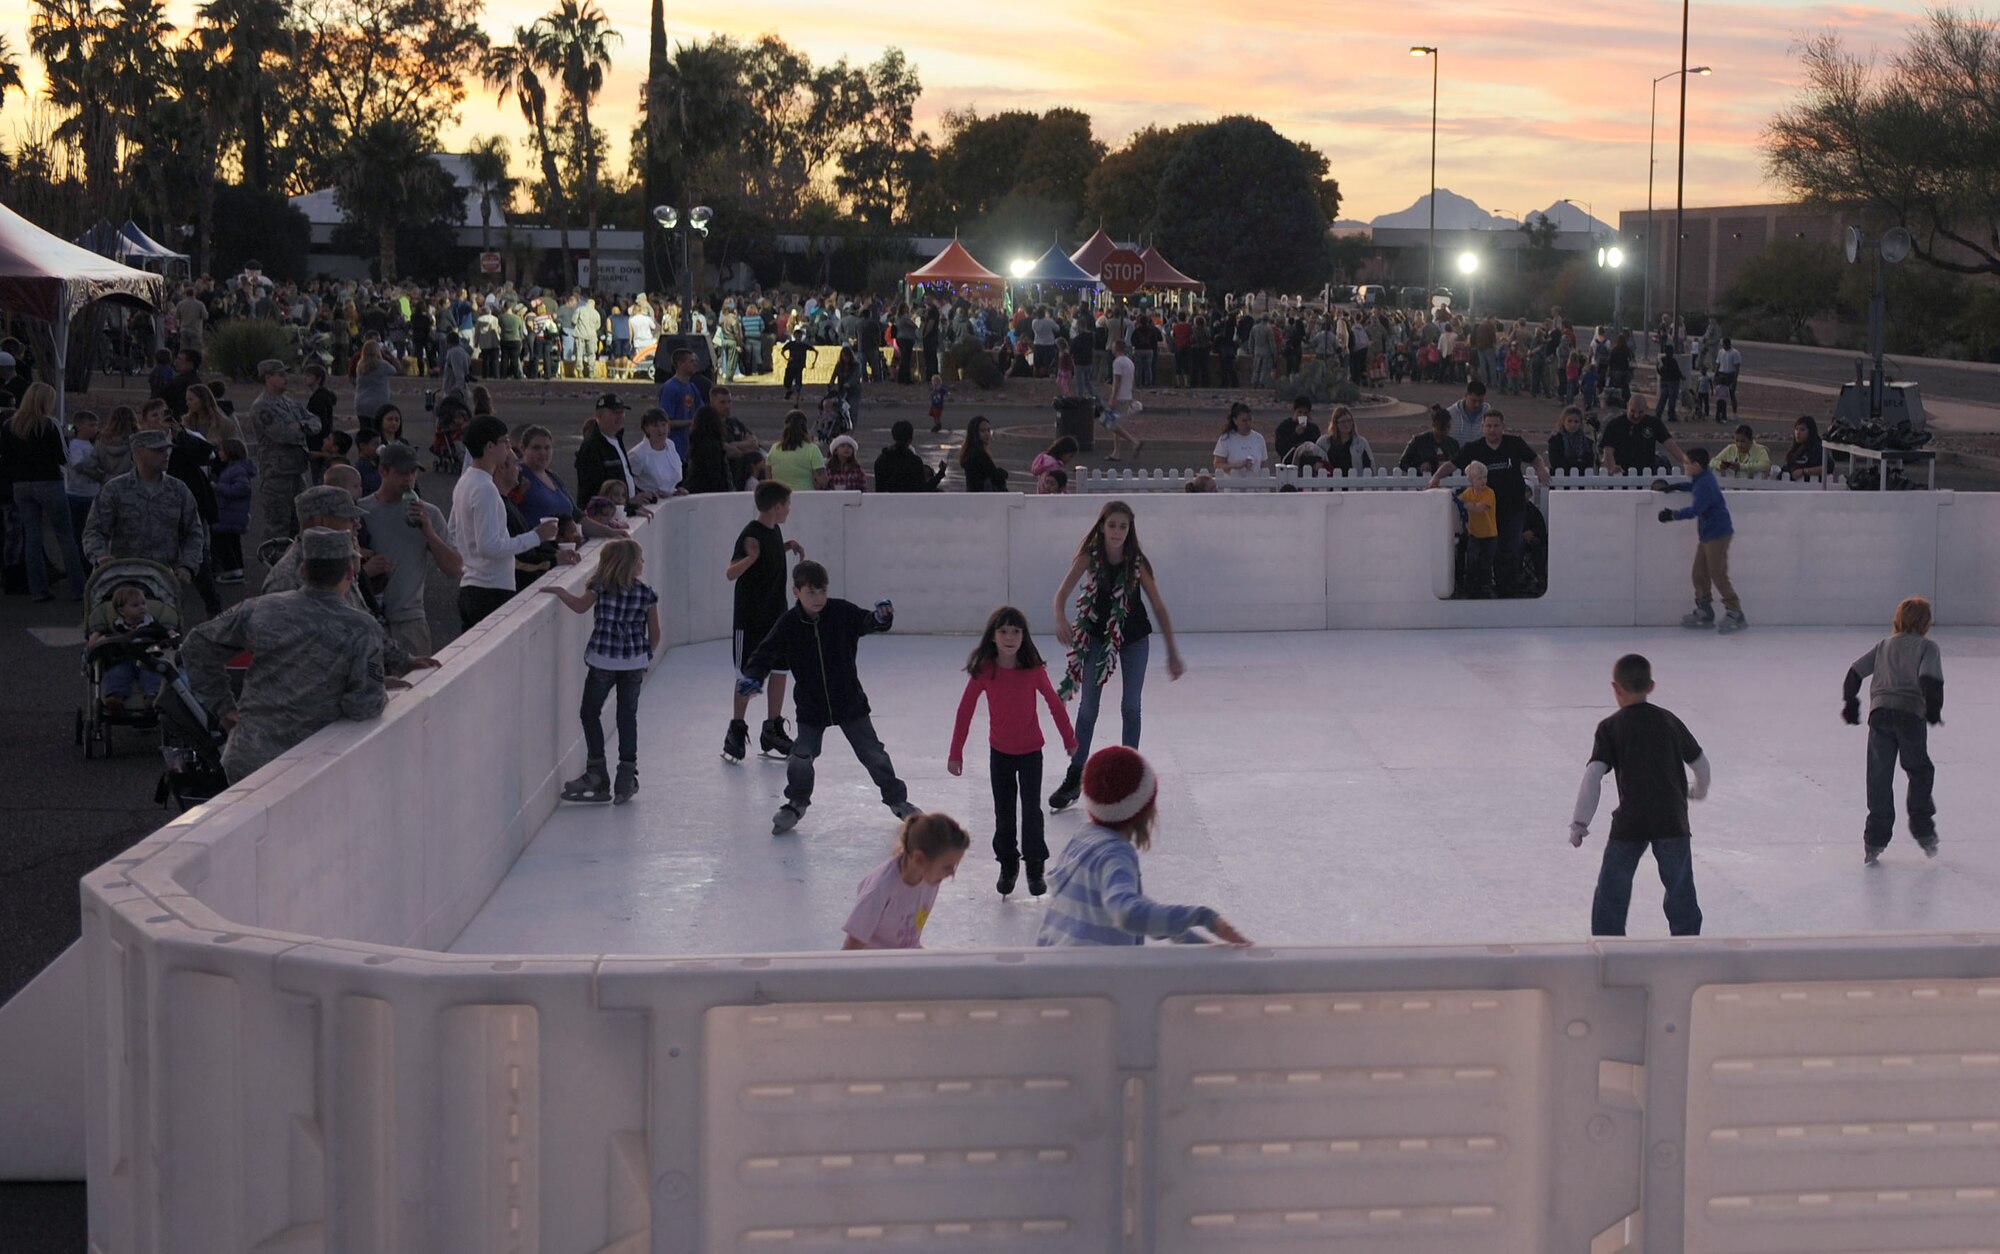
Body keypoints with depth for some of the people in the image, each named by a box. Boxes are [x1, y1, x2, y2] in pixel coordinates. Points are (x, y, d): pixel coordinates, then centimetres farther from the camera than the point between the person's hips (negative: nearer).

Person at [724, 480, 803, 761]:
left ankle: (772, 729, 20)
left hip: (776, 615, 8)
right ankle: (736, 730, 13)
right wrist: (751, 556, -43)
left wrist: (789, 546, 10)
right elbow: (731, 573, -27)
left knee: (779, 671, 10)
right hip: (751, 619, -8)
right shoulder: (751, 535, -20)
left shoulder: (775, 530, 6)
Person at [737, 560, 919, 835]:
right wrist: (752, 677, -28)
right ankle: (796, 803, 18)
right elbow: (766, 654, -11)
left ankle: (896, 799, 25)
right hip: (811, 708, 0)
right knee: (801, 757, -8)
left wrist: (881, 617, -41)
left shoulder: (842, 612, -11)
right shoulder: (789, 624, -11)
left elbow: (866, 623, -18)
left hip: (849, 702, 0)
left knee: (873, 754, 5)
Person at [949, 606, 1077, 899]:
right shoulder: (983, 671, -14)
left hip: (1030, 751, -1)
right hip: (999, 752, 1)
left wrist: (1069, 737, 8)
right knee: (1003, 812, 12)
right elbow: (965, 711, -8)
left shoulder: (1033, 670, -16)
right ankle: (1007, 865, 28)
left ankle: (1035, 868, 16)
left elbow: (1053, 702, -2)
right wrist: (956, 752, -6)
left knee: (1031, 810, 2)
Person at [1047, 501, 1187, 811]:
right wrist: (1061, 620, -47)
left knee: (1130, 707, 4)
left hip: (1134, 637, 0)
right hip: (1097, 635, 0)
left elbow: (1158, 607, -11)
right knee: (1087, 709, 2)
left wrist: (1173, 653, -10)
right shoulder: (1089, 556, -18)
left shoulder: (1136, 562, -18)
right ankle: (1075, 775, 11)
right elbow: (1062, 593, -25)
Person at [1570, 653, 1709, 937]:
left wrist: (1579, 823, -6)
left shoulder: (1610, 728, 1)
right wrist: (1699, 791, 41)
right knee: (1681, 893, 10)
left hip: (1629, 823, -2)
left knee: (1611, 894, 9)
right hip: (1672, 821, 2)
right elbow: (1701, 764, 19)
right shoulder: (1670, 722, 10)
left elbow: (1593, 776, -9)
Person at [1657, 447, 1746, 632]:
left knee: (1718, 575, -10)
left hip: (1718, 534, -10)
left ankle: (1735, 613, -8)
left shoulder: (1705, 485, -21)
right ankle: (1704, 611, 20)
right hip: (1706, 535, 10)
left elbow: (1696, 510, -29)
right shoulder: (1702, 479, 10)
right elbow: (1693, 487, 35)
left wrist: (1673, 515, -25)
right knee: (1700, 573, 12)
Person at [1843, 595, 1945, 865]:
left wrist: (1850, 703, 22)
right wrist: (1934, 710, 0)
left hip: (1879, 713, 3)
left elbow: (1855, 672, 13)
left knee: (1879, 779, 4)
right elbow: (1930, 679, -9)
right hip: (1911, 714, -3)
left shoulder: (1885, 645, 19)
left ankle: (1875, 841, 3)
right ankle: (1923, 830, 15)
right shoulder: (1928, 647, 7)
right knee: (1920, 771, 16)